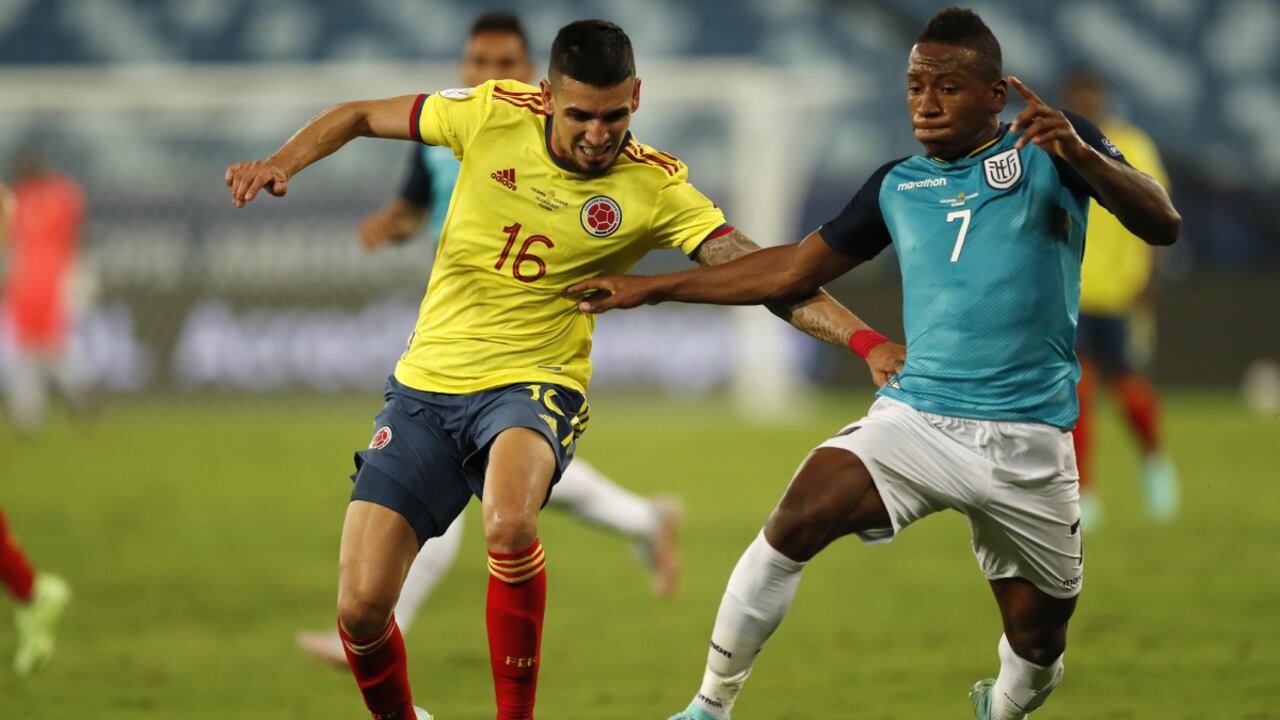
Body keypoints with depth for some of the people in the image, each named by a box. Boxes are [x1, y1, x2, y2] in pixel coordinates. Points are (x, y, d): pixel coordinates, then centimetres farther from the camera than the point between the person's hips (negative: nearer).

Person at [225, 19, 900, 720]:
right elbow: (361, 116, 8)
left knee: (510, 525, -37)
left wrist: (864, 338, -26)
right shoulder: (493, 114, -5)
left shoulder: (654, 188, -8)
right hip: (426, 381, 2)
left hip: (532, 387, -2)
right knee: (361, 607, -10)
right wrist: (282, 162, -9)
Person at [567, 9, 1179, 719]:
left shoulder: (1051, 146, 2)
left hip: (1029, 444, -2)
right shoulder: (897, 184, 12)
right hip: (915, 415, 2)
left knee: (1038, 640, 6)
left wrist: (1081, 155, -29)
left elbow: (1162, 225, -10)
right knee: (797, 520, -24)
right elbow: (793, 269, 22)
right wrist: (651, 287, 22)